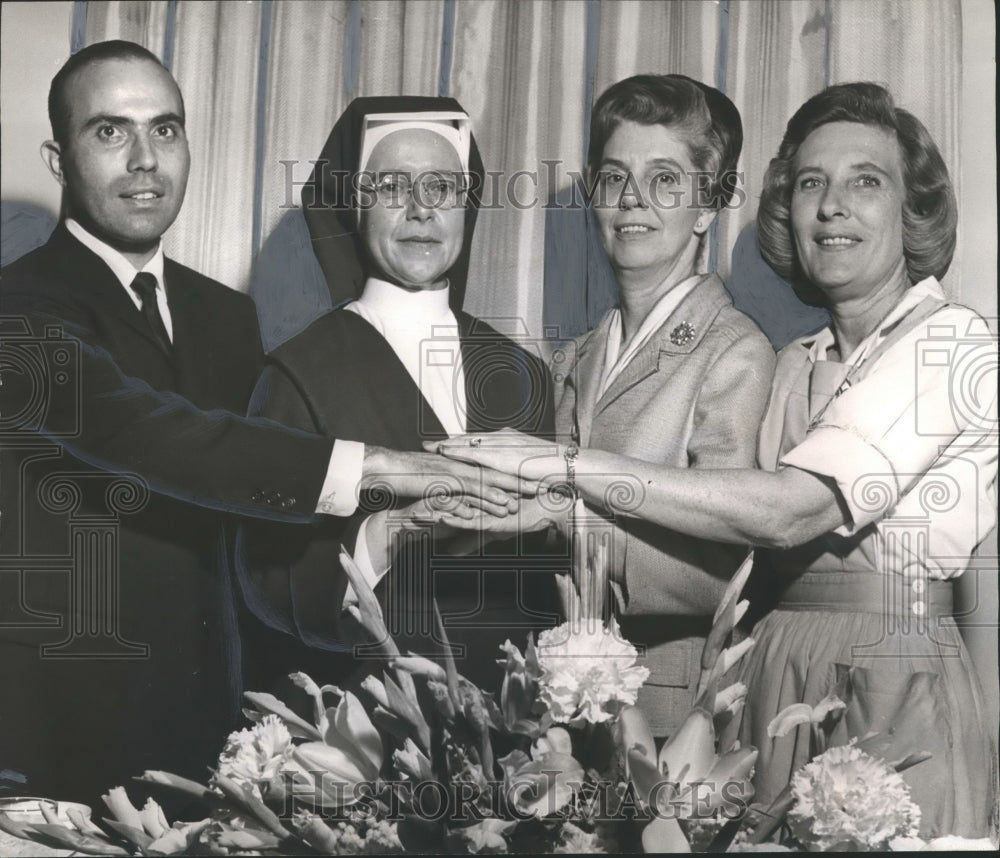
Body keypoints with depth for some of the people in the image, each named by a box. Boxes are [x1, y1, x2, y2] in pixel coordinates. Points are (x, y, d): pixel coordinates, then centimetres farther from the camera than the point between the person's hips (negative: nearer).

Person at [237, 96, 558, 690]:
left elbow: (553, 570, 12)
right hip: (362, 697, -3)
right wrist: (383, 537, -23)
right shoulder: (304, 370, -4)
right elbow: (269, 576, -9)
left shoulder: (521, 373, 10)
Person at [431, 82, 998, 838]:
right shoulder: (795, 366, 13)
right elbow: (743, 547, 5)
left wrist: (561, 462, -22)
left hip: (902, 697, -6)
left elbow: (788, 511, -22)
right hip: (779, 684, 6)